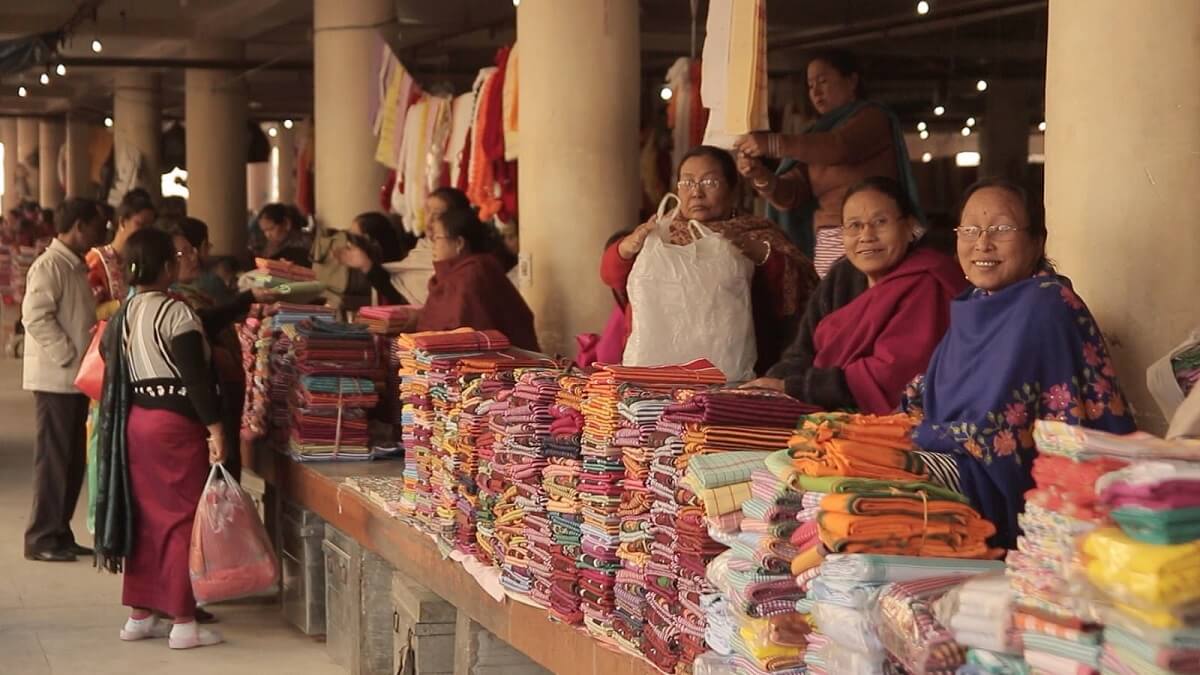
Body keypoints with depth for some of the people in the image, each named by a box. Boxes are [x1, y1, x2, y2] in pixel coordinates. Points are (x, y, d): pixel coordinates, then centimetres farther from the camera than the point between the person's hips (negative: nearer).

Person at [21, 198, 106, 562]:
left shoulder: (77, 266, 15)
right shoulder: (49, 266, -13)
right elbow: (35, 316, -22)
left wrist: (84, 359, 10)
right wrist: (68, 355, -19)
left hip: (76, 378, 9)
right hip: (55, 377, -9)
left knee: (74, 458, 11)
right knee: (53, 457, -5)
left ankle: (60, 533, 19)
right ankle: (41, 539, 1)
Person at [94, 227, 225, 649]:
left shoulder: (122, 316, 9)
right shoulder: (175, 313, -14)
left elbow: (109, 363, 15)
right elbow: (196, 376, -18)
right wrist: (215, 428, -17)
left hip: (134, 421, 8)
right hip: (176, 421, -8)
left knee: (145, 519, 14)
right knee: (181, 520, -2)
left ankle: (139, 615, 21)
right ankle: (182, 624, 0)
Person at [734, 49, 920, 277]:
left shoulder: (873, 117, 5)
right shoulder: (820, 132, 24)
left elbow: (840, 147, -17)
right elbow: (791, 195, 11)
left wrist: (772, 144, -22)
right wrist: (762, 177, -10)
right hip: (825, 246, 6)